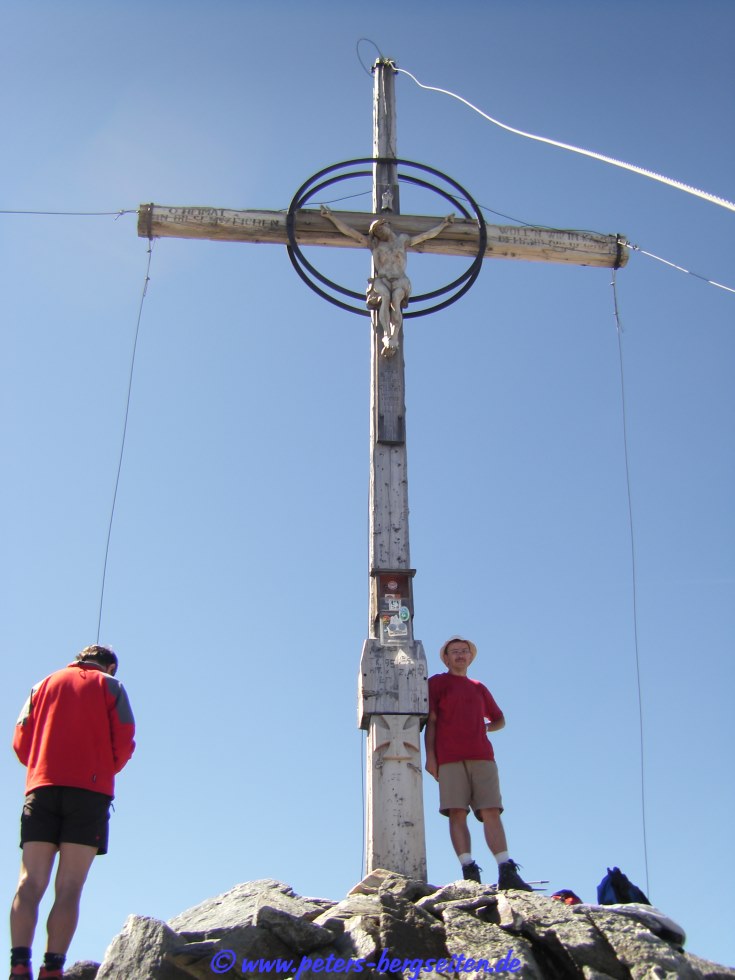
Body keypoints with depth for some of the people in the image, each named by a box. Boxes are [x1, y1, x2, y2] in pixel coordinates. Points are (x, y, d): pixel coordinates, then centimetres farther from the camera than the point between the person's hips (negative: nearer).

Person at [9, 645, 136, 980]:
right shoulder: (109, 685, 13)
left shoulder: (45, 683, 21)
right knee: (69, 888, -5)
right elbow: (125, 739, 2)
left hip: (41, 788, 2)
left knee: (30, 883, -4)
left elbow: (20, 739, 11)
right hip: (91, 790, -2)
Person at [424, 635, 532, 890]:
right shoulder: (437, 682, 14)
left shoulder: (479, 688, 26)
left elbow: (500, 720, 34)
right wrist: (430, 755, -5)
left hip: (482, 756, 3)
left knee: (491, 812, -8)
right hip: (449, 758, -3)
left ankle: (507, 873, -15)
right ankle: (469, 870, -17)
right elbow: (431, 720, 5)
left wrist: (486, 727, 13)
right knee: (457, 813, -12)